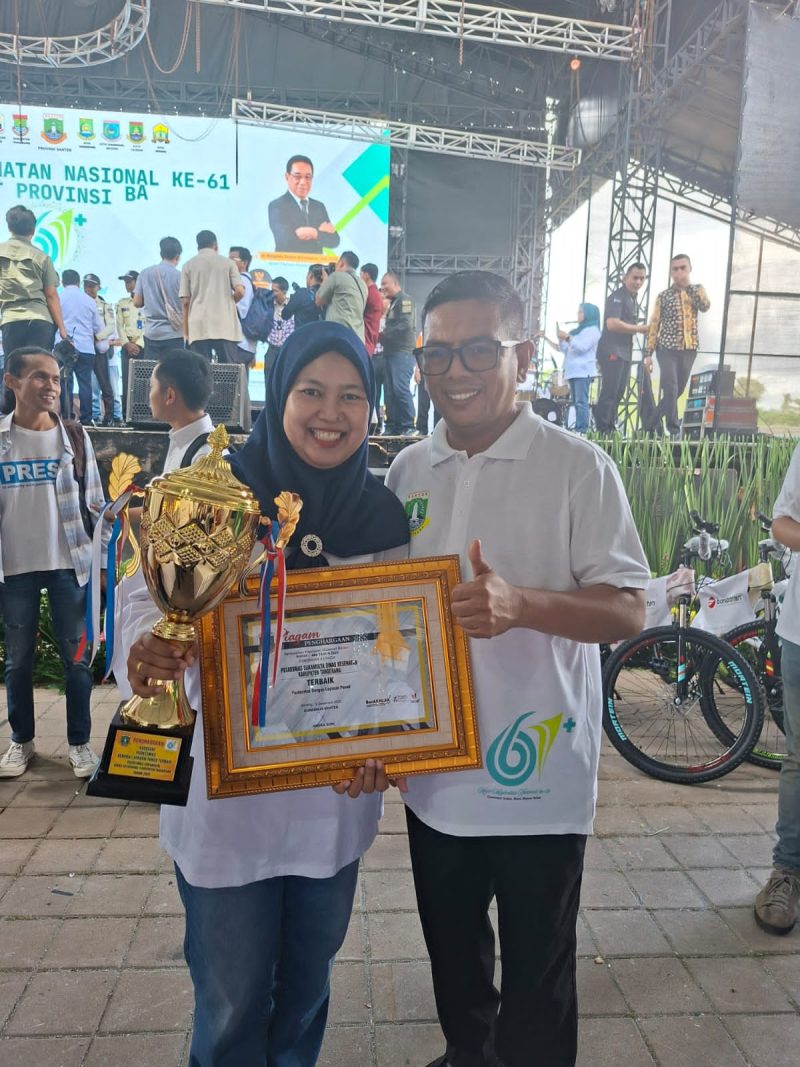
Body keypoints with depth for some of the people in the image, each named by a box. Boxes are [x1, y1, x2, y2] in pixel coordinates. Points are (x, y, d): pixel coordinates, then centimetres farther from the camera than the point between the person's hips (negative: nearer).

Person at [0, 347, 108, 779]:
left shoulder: (74, 435, 0)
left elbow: (94, 501, 3)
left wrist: (106, 558, 0)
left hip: (69, 564, 0)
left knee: (76, 656, 6)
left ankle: (79, 743, 19)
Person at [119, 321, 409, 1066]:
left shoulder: (381, 513, -2)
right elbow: (152, 599, -11)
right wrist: (151, 649, -33)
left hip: (338, 794, 3)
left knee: (309, 982, 23)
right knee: (231, 1001, 12)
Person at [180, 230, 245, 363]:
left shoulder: (189, 265, 11)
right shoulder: (228, 263, 9)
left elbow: (185, 301, 7)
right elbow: (240, 291, -1)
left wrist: (186, 331, 12)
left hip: (199, 328, 1)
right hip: (225, 327, -1)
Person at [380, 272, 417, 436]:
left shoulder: (405, 300, -4)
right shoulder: (392, 303, 24)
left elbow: (406, 324, -16)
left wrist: (384, 334, -10)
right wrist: (382, 336, 3)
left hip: (403, 352, -9)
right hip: (390, 352, 9)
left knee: (401, 388, -16)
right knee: (390, 391, 6)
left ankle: (409, 427, -14)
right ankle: (392, 427, 7)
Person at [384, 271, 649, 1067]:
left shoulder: (577, 467, -11)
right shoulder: (406, 473, 3)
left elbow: (628, 611, -12)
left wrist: (519, 604, -29)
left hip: (538, 771, -4)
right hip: (431, 768, 5)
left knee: (535, 975, 14)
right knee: (452, 956, 25)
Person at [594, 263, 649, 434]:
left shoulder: (633, 299, 20)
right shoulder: (617, 297, -9)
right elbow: (612, 324, -21)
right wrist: (639, 329, -13)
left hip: (625, 353, 9)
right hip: (611, 351, -9)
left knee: (618, 394, 8)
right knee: (609, 393, -11)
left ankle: (610, 431, 12)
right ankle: (602, 431, -10)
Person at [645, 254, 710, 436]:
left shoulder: (697, 290, 8)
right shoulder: (663, 296, 3)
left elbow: (705, 306, -13)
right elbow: (654, 324, 2)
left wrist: (689, 286, -14)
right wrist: (648, 352, -4)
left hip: (689, 348, 3)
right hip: (667, 348, -3)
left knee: (678, 390, 10)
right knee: (670, 389, -13)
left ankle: (655, 419, 27)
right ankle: (673, 429, -7)